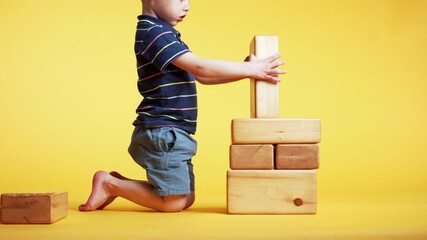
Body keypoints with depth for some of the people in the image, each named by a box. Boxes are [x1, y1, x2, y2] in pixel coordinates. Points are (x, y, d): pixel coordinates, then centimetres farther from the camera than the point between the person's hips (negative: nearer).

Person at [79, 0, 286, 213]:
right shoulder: (153, 31, -14)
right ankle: (111, 184, 6)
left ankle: (118, 183, 19)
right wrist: (250, 69, -14)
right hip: (162, 132, -10)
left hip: (170, 133, 10)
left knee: (186, 200, 14)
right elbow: (200, 68, -21)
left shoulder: (164, 33, 18)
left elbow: (201, 77, 18)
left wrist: (245, 70, 7)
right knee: (173, 203, -3)